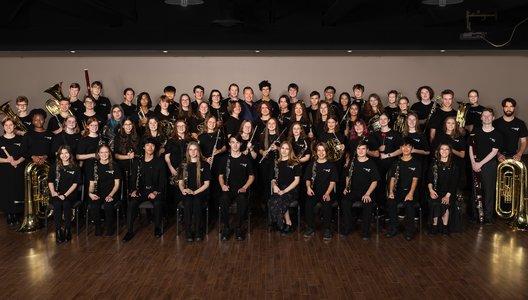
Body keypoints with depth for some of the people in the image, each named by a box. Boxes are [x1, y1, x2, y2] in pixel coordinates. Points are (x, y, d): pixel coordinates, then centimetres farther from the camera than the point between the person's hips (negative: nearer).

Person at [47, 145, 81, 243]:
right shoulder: (54, 167, 13)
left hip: (70, 194, -1)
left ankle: (67, 230, -24)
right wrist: (53, 192, -9)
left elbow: (75, 184, -2)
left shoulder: (75, 168, 6)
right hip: (57, 194, 1)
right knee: (57, 204, -31)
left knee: (66, 204, -33)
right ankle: (58, 231, -29)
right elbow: (50, 181, 11)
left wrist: (65, 195, -14)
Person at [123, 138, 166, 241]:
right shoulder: (138, 162, 12)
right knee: (131, 203, -26)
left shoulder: (159, 162, 4)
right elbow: (133, 178, 12)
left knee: (157, 203, -33)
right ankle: (129, 231, -18)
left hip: (155, 191, -2)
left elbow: (162, 180, 0)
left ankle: (157, 228, -11)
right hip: (141, 190, 2)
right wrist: (134, 190, -6)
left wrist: (156, 192, -14)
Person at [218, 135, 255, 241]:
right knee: (223, 199, -34)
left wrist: (244, 187, -5)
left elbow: (251, 176, 11)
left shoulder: (247, 159, 9)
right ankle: (226, 227, -16)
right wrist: (222, 185, -3)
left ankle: (239, 228, -15)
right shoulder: (225, 159, 12)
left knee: (242, 200, -36)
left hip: (241, 189, -1)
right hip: (228, 189, 1)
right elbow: (221, 175, 17)